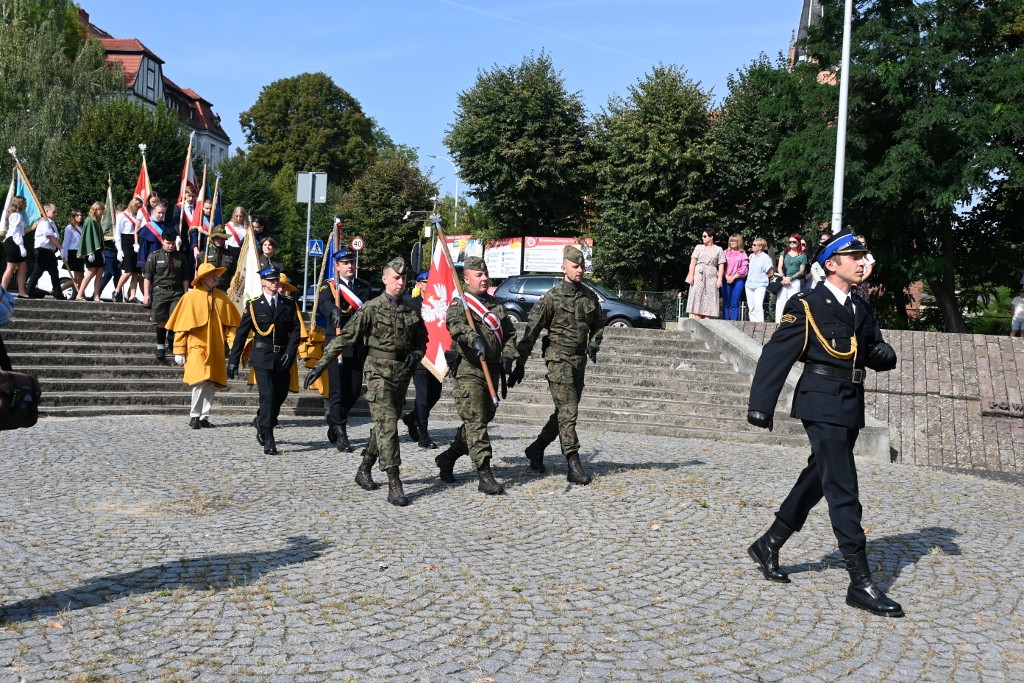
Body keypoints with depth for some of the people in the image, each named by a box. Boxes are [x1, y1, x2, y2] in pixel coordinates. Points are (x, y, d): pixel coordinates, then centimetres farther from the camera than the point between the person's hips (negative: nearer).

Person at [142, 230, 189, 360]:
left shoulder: (180, 257, 11)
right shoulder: (154, 256, 4)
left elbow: (185, 278, 15)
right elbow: (147, 276, 3)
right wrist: (146, 294, -4)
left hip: (177, 292, 1)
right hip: (160, 291, -1)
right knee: (161, 321, 3)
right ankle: (160, 346, 14)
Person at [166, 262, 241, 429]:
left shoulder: (221, 298, 6)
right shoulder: (190, 297, -3)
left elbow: (231, 324, 8)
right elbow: (180, 325, -1)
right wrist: (179, 351, -4)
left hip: (216, 349, 4)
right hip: (197, 348, -4)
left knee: (212, 383, 6)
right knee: (200, 380, -16)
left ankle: (204, 416, 17)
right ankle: (194, 415, -1)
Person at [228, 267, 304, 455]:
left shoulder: (290, 304, 8)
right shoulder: (253, 305, 3)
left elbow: (296, 330, 3)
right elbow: (241, 333, 4)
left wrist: (290, 352, -12)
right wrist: (233, 360, 1)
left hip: (282, 357, 3)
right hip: (262, 356, -3)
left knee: (280, 396, 10)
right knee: (268, 395, -12)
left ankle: (261, 423, 38)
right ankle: (269, 441, -9)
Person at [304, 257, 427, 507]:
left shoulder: (412, 312, 9)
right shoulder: (371, 309, -6)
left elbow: (421, 341, 21)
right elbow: (345, 337, -8)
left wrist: (416, 354, -2)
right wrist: (321, 364, -12)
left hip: (402, 375, 5)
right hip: (379, 373, -5)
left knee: (384, 425, 13)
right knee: (387, 424, -14)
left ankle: (364, 470, 32)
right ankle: (394, 485, -15)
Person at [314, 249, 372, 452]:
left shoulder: (364, 287, 14)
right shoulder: (329, 287, 1)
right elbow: (325, 304, -22)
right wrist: (334, 312, -42)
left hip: (358, 345, 4)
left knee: (355, 389, 6)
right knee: (338, 389, -5)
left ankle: (334, 419, 31)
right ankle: (340, 435, 2)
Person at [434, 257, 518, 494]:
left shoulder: (496, 305, 17)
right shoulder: (459, 304, -4)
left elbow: (510, 333, 22)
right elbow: (455, 325, -25)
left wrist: (507, 355, 3)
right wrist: (474, 338, -45)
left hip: (491, 373, 7)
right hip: (467, 371, -7)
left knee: (482, 419, 14)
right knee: (476, 423, -11)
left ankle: (447, 457, 32)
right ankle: (484, 476, -10)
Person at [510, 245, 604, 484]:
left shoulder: (590, 296, 10)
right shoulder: (552, 297, -7)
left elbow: (598, 325, 24)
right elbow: (531, 331, -7)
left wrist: (593, 344, 2)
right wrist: (520, 364, -9)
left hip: (580, 359, 6)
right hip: (558, 358, -6)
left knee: (565, 411, 12)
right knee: (568, 411, -12)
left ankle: (536, 448, 31)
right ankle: (573, 466, -10)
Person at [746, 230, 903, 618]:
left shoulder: (862, 310, 15)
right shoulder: (806, 306, -6)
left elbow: (880, 359, 16)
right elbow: (775, 356, -9)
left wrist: (882, 355, -9)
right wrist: (760, 406, -15)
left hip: (851, 409, 8)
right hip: (822, 406, -8)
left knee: (816, 480, 14)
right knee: (843, 491, -10)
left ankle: (768, 546, 29)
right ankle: (860, 583, -6)